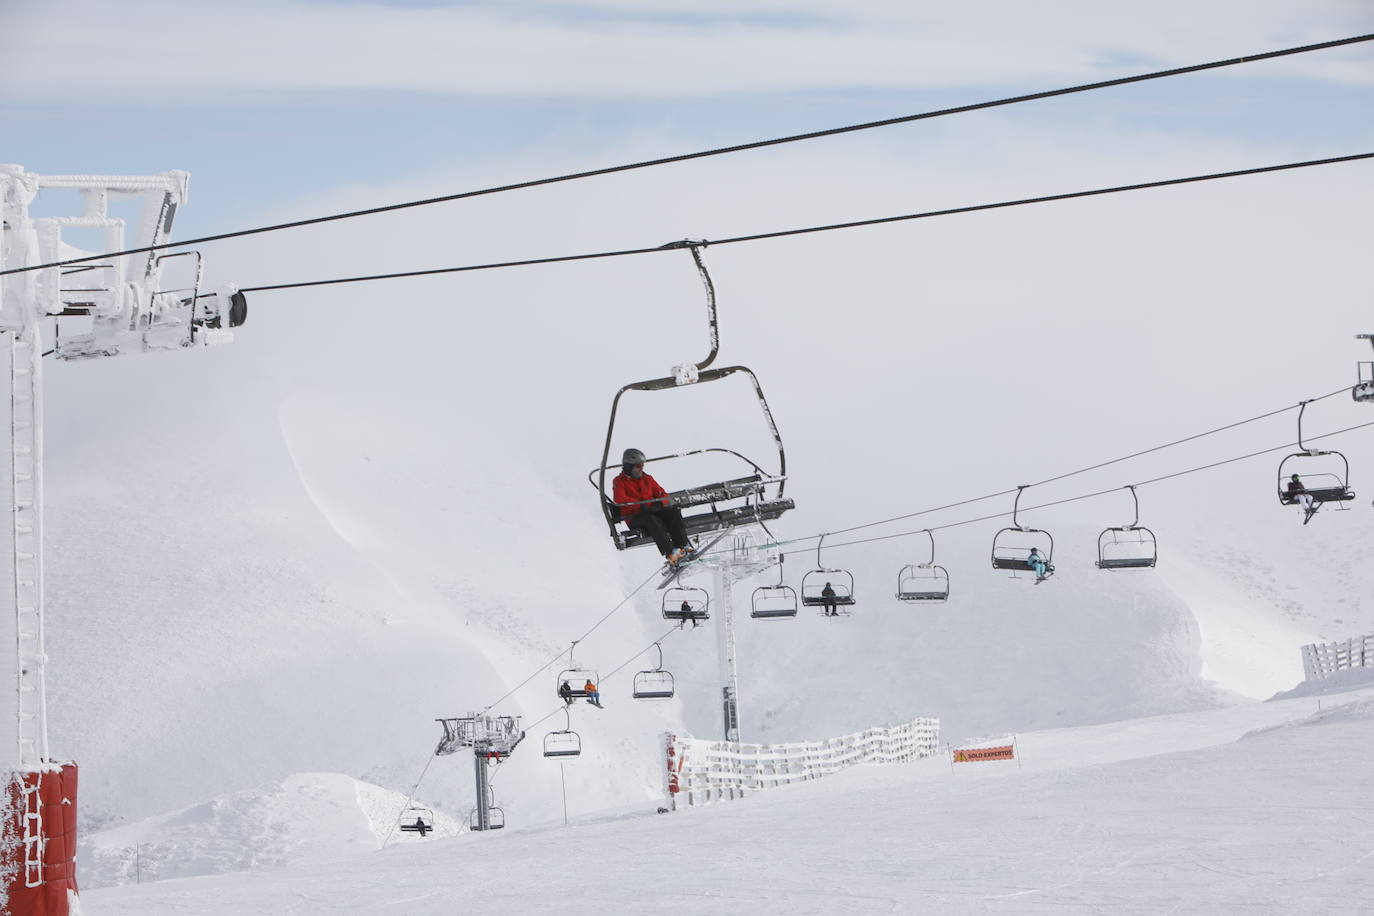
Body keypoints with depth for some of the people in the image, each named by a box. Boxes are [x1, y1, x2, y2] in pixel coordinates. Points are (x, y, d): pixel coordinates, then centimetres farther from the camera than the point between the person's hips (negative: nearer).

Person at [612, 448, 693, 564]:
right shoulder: (619, 481, 5)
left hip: (653, 512, 5)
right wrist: (642, 506, -25)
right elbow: (620, 499, -14)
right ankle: (670, 554, -48)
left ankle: (683, 547, -33)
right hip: (635, 518, -5)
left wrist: (660, 504, -9)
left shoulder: (648, 479, 21)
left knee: (674, 511, -21)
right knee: (651, 520, -36)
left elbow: (662, 494, 16)